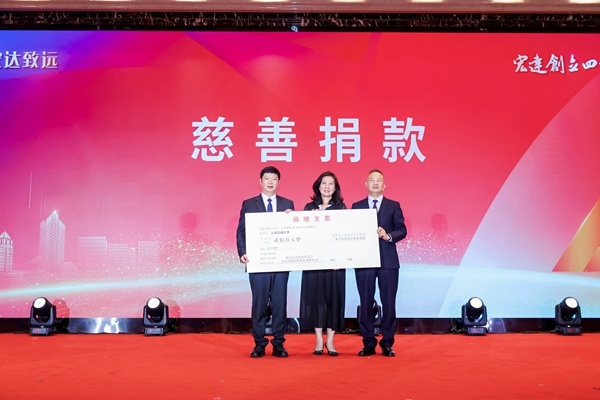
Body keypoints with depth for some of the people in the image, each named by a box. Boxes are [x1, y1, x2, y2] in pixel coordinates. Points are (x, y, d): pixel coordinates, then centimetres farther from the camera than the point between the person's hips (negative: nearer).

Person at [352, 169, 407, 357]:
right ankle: (368, 343, 13)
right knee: (366, 303, 5)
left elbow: (402, 230, 1)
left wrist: (388, 236, -17)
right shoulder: (357, 206, 10)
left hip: (388, 261, 0)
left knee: (388, 303, 2)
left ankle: (387, 343, 11)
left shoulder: (393, 206, 8)